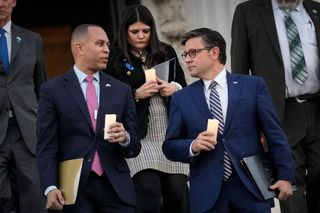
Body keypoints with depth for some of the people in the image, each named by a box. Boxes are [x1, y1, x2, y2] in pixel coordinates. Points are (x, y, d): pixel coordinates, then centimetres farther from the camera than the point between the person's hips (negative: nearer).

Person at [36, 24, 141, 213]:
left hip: (116, 187, 2)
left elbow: (134, 147, 11)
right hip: (75, 188, -2)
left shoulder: (121, 90, 11)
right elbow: (47, 146, -2)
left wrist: (125, 138, -12)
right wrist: (50, 188, -14)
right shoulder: (53, 90, 3)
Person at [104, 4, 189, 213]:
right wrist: (136, 94, -14)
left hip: (171, 133, 4)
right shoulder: (116, 58, 0)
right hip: (139, 136, -4)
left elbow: (184, 86, 18)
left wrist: (174, 88, -4)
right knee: (149, 195, -15)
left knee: (177, 193, 1)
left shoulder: (167, 52, 12)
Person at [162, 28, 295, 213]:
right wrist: (193, 146, -11)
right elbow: (170, 146, 9)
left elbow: (275, 134, 4)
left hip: (251, 188, -1)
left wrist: (285, 176, -1)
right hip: (208, 194, 1)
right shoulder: (182, 98, 10)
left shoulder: (253, 86, 5)